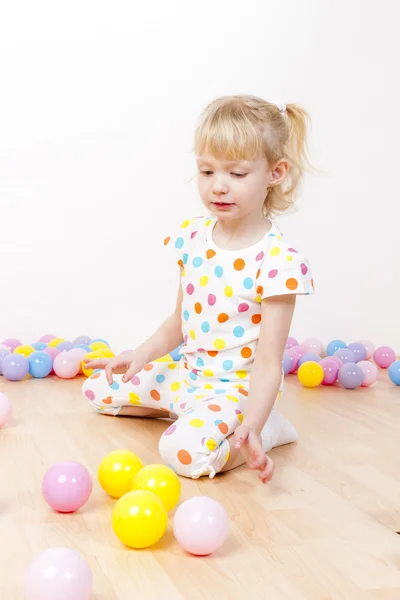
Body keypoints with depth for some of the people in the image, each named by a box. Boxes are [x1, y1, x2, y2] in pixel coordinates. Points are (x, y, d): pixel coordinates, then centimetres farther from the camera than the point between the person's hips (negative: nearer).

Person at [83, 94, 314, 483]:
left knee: (185, 450, -34)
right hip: (189, 374, 8)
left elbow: (268, 363, -23)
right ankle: (191, 409, 19)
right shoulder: (192, 236, -1)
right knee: (97, 388, 15)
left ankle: (268, 427, -6)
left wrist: (251, 427, -36)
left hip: (237, 387, -8)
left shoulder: (278, 260, -22)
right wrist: (143, 354, -5)